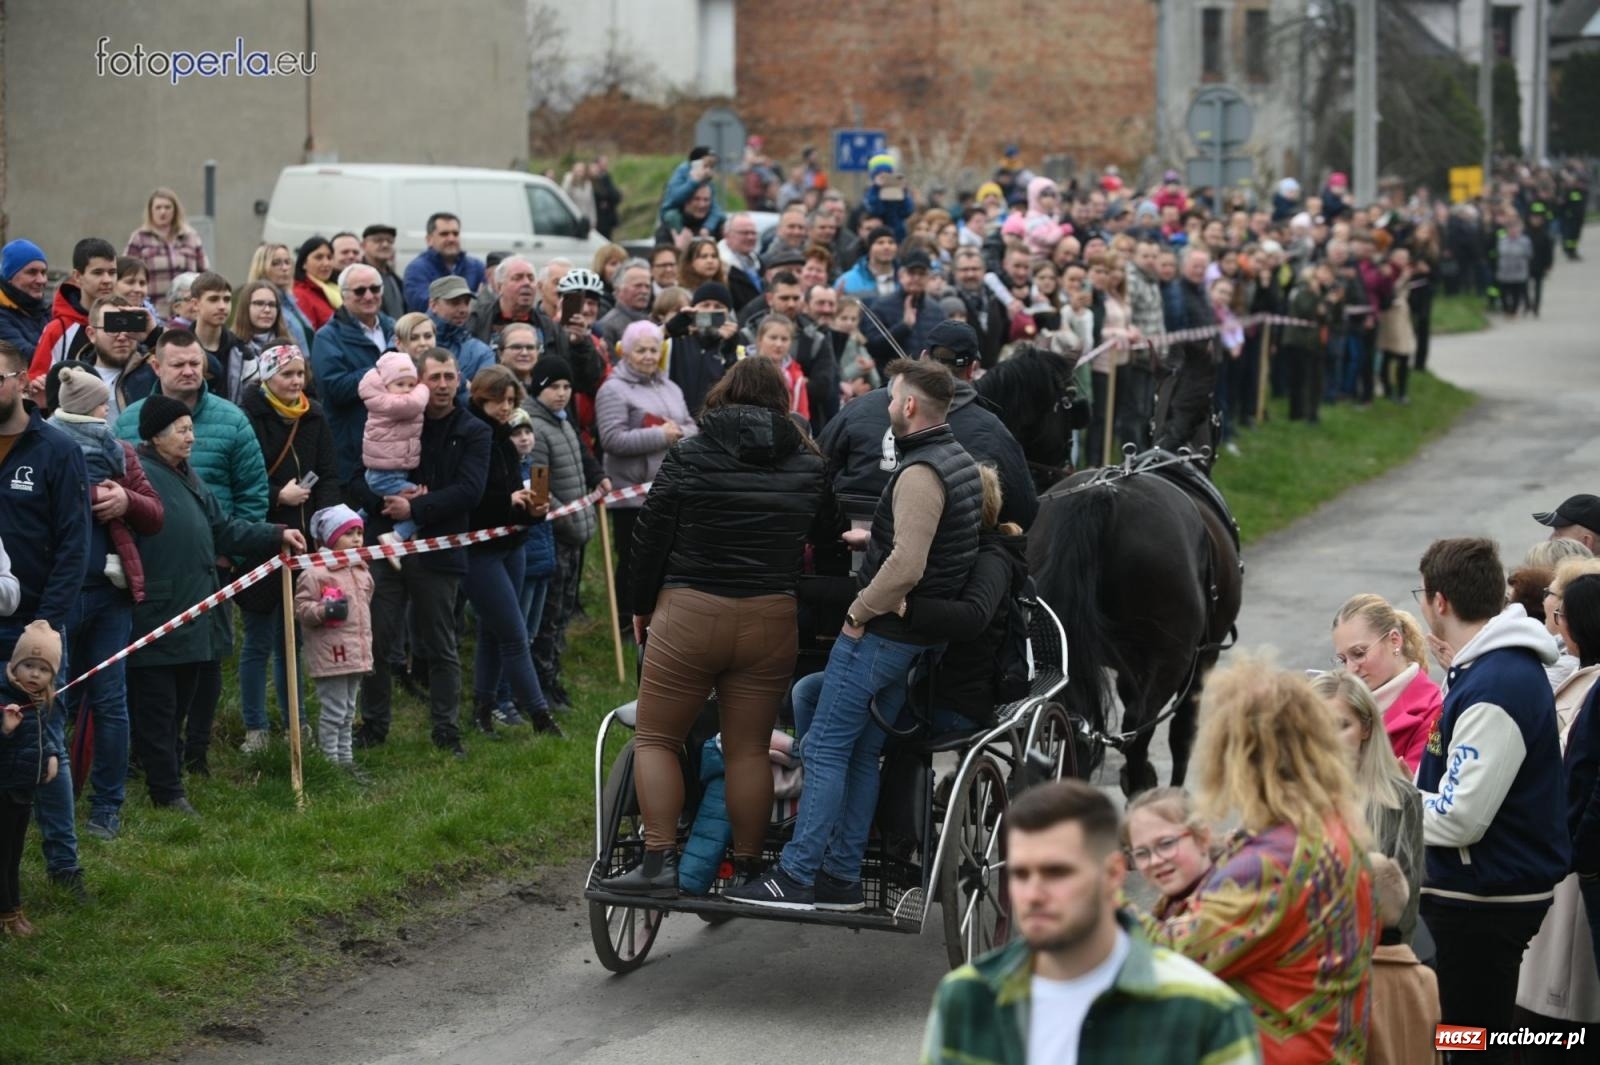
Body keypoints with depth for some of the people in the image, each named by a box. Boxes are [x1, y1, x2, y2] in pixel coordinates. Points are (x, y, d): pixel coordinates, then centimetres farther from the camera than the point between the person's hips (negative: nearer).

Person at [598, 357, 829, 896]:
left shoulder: (688, 457, -3)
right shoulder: (809, 466, 4)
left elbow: (650, 537, -1)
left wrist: (641, 605, 11)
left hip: (690, 614, -3)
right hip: (772, 620, 3)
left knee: (656, 738, 7)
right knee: (749, 750, 10)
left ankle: (660, 862, -3)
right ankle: (748, 868, 12)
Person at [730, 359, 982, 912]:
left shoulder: (920, 473, -20)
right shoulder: (959, 461, 12)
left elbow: (906, 565, -28)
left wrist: (860, 612, -16)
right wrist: (876, 536, 21)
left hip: (879, 633, -10)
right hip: (916, 635, 10)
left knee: (826, 748, -7)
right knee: (860, 754, 14)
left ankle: (797, 876, -7)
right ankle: (841, 876, 16)